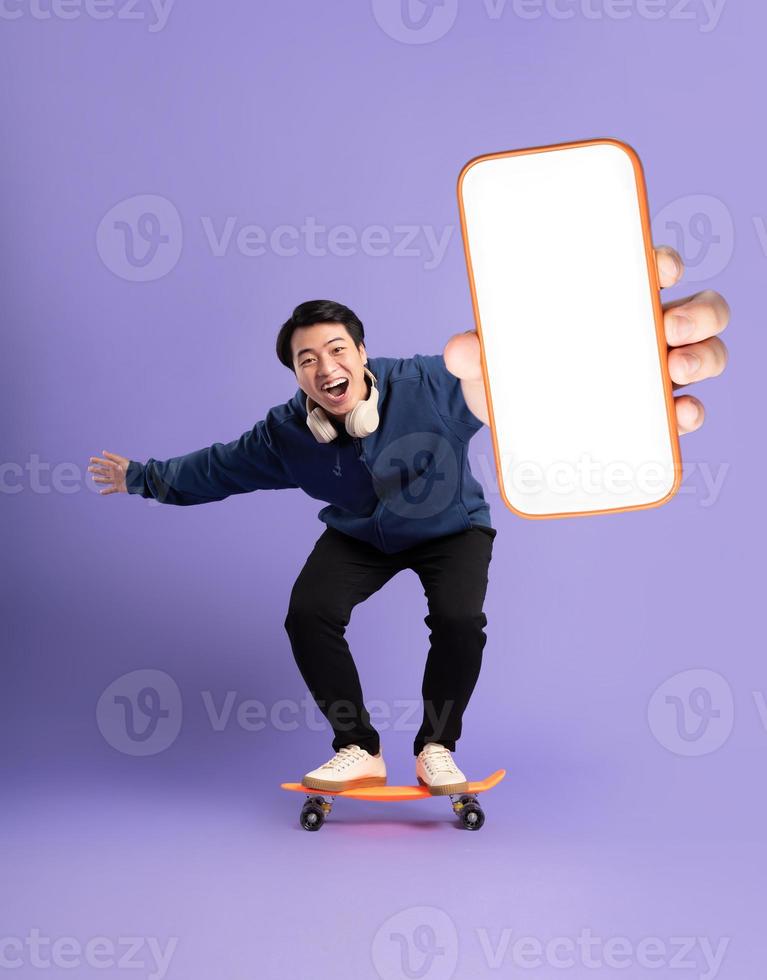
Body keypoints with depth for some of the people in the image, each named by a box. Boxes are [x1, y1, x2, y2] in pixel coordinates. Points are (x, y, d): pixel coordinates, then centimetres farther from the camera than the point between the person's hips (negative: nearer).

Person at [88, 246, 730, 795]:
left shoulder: (432, 386, -34)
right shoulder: (286, 434, -20)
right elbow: (215, 468, 0)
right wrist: (143, 478, 9)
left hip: (453, 529, -2)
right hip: (358, 538, 3)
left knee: (460, 619, -29)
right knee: (308, 613, -20)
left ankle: (436, 749, -3)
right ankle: (360, 751, -3)